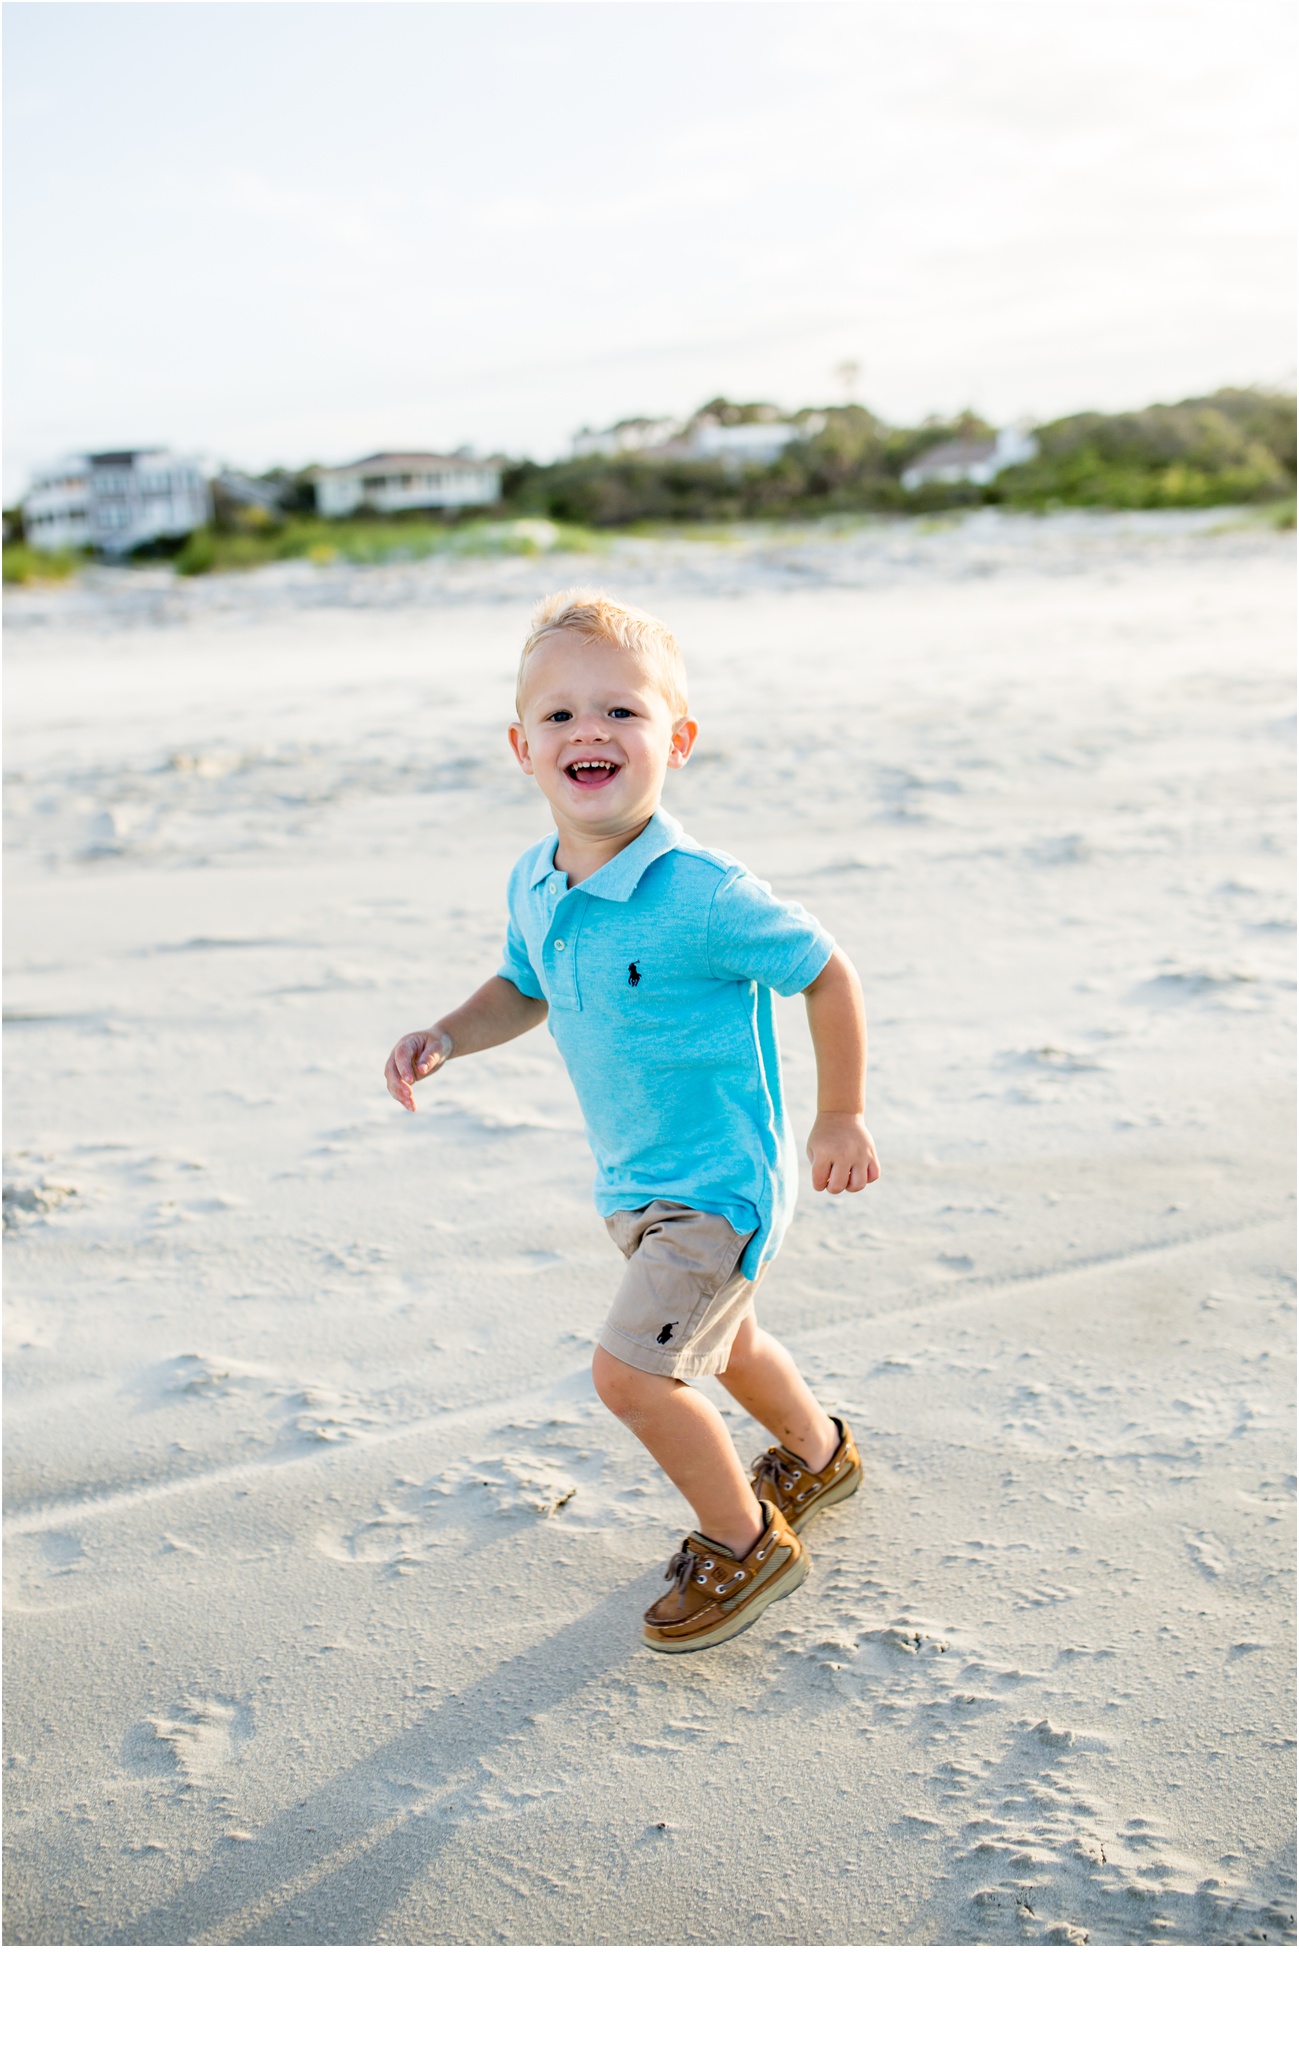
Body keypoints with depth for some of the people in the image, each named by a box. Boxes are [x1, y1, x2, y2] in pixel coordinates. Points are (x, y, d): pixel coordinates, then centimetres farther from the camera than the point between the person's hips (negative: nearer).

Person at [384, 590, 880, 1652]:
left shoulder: (701, 895, -29)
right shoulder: (534, 886, -6)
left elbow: (826, 973, -17)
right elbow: (526, 990, 13)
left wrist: (840, 1120, -8)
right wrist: (448, 1036, -7)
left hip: (720, 1177, -8)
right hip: (634, 1179, 8)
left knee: (631, 1370, -13)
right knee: (718, 1342, 27)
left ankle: (746, 1542, 13)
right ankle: (819, 1454, 56)